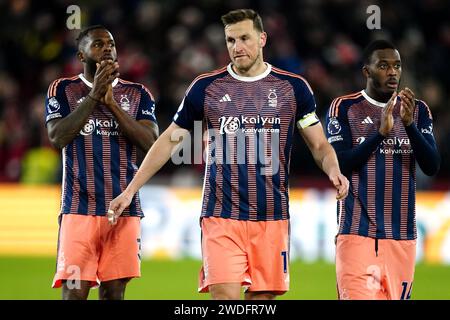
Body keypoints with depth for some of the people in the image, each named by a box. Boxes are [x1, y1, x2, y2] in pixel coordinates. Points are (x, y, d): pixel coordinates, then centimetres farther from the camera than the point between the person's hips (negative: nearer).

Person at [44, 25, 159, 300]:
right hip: (80, 207, -2)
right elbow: (57, 137, -8)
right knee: (75, 290, -11)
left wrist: (111, 102, -10)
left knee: (114, 290, 4)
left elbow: (150, 142, -3)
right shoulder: (63, 90, 7)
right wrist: (93, 96, -12)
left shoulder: (138, 94, 12)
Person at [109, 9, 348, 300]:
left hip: (272, 216, 1)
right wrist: (131, 190, 9)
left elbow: (320, 146, 9)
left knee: (263, 297, 2)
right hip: (221, 217, -1)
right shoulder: (206, 87, 5)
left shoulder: (293, 87, 5)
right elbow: (169, 141, 13)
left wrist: (333, 170, -14)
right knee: (225, 296, -14)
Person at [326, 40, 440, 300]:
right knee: (358, 297, -17)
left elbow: (432, 167, 0)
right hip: (358, 232, -3)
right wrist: (380, 132, -18)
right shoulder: (345, 108, 1)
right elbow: (338, 166, -8)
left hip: (402, 234, 3)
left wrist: (409, 124, -15)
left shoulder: (418, 110, 10)